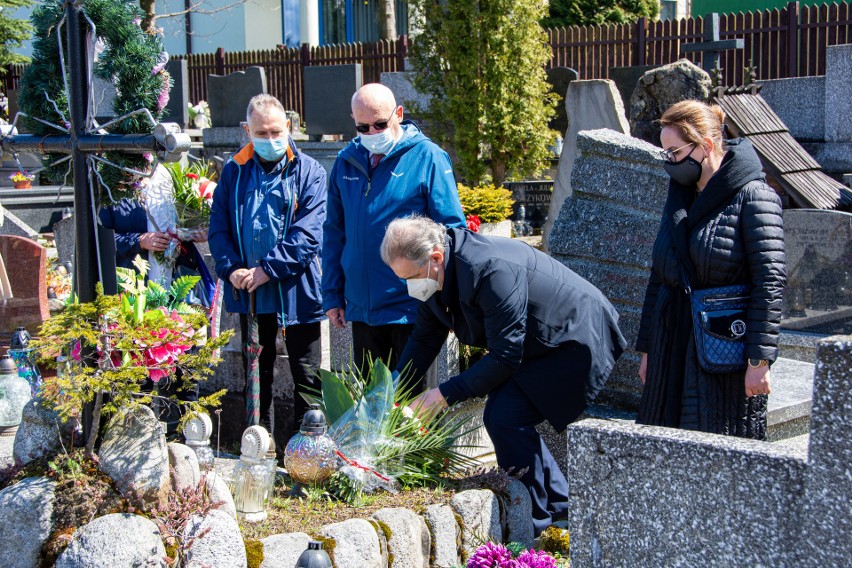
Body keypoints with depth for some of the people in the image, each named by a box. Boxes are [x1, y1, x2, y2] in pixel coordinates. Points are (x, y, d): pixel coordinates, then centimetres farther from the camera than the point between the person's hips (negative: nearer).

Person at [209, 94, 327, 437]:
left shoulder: (308, 171, -6)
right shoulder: (234, 171, 6)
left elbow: (308, 234, -14)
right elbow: (218, 227, 4)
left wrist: (269, 268, -19)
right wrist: (231, 269, -12)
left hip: (296, 292, -4)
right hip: (248, 292, 4)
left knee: (307, 376, 4)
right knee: (257, 374, 15)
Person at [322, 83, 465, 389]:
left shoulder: (427, 157, -8)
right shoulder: (347, 161, 6)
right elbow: (334, 233, 12)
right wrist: (332, 296, 8)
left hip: (411, 307, -5)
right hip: (361, 307, 5)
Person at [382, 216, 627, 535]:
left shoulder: (493, 270, -34)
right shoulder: (437, 273, -5)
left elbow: (505, 356, -30)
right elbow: (424, 339, 7)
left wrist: (446, 394, -27)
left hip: (577, 343, -10)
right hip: (539, 344, 10)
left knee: (508, 418, -19)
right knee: (497, 417, 6)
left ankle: (532, 524, -3)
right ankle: (558, 505, 21)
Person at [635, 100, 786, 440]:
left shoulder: (753, 198, -10)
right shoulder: (680, 198, 12)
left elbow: (770, 282, -14)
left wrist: (759, 360, -18)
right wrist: (646, 349, 16)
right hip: (673, 346, 7)